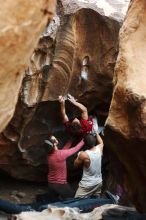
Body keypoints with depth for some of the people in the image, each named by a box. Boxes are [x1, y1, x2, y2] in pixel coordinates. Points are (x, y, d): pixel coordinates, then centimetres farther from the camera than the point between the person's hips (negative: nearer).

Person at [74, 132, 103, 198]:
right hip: (98, 183, 6)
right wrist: (96, 133, 27)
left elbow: (76, 164, -5)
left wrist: (79, 155, 9)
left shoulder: (84, 155, -24)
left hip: (87, 185, -6)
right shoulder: (99, 149, -8)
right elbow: (101, 142, 19)